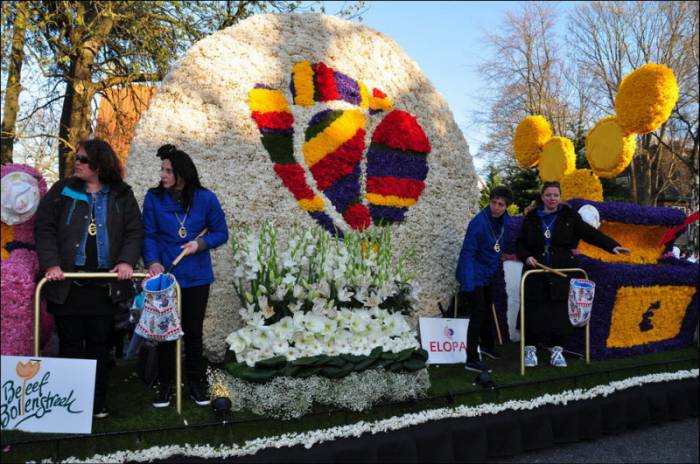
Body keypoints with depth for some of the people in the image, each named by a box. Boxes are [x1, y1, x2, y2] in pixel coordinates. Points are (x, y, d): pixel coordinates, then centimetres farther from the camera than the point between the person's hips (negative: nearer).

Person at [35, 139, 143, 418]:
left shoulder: (121, 195, 6)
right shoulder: (62, 191, 5)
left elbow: (135, 231, 3)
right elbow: (44, 227, -1)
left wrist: (127, 261, -13)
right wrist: (51, 263, -13)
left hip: (105, 284, 1)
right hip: (68, 283, 0)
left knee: (100, 344, 8)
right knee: (69, 343, 6)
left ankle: (98, 403, 19)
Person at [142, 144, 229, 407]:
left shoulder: (205, 199, -6)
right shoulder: (154, 198, -6)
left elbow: (221, 233, 1)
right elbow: (148, 234, -5)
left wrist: (200, 243, -16)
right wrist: (152, 261, -20)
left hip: (196, 277, 0)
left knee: (194, 330, 12)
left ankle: (196, 381, 27)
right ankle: (165, 383, 23)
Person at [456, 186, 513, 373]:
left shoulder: (503, 220, -2)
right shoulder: (479, 222, -25)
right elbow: (468, 253, -27)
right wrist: (468, 285, -31)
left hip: (488, 275, 8)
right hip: (474, 276, -8)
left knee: (487, 311, 24)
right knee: (478, 314, -11)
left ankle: (487, 345, 46)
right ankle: (471, 359, -5)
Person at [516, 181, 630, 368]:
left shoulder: (569, 216, 3)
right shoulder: (531, 218, 6)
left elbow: (590, 233, -3)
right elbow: (520, 243, 10)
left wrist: (613, 246, -13)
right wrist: (526, 256, -9)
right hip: (535, 274, 0)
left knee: (560, 313, 2)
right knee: (533, 312, 2)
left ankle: (557, 350, 16)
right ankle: (530, 349, 15)